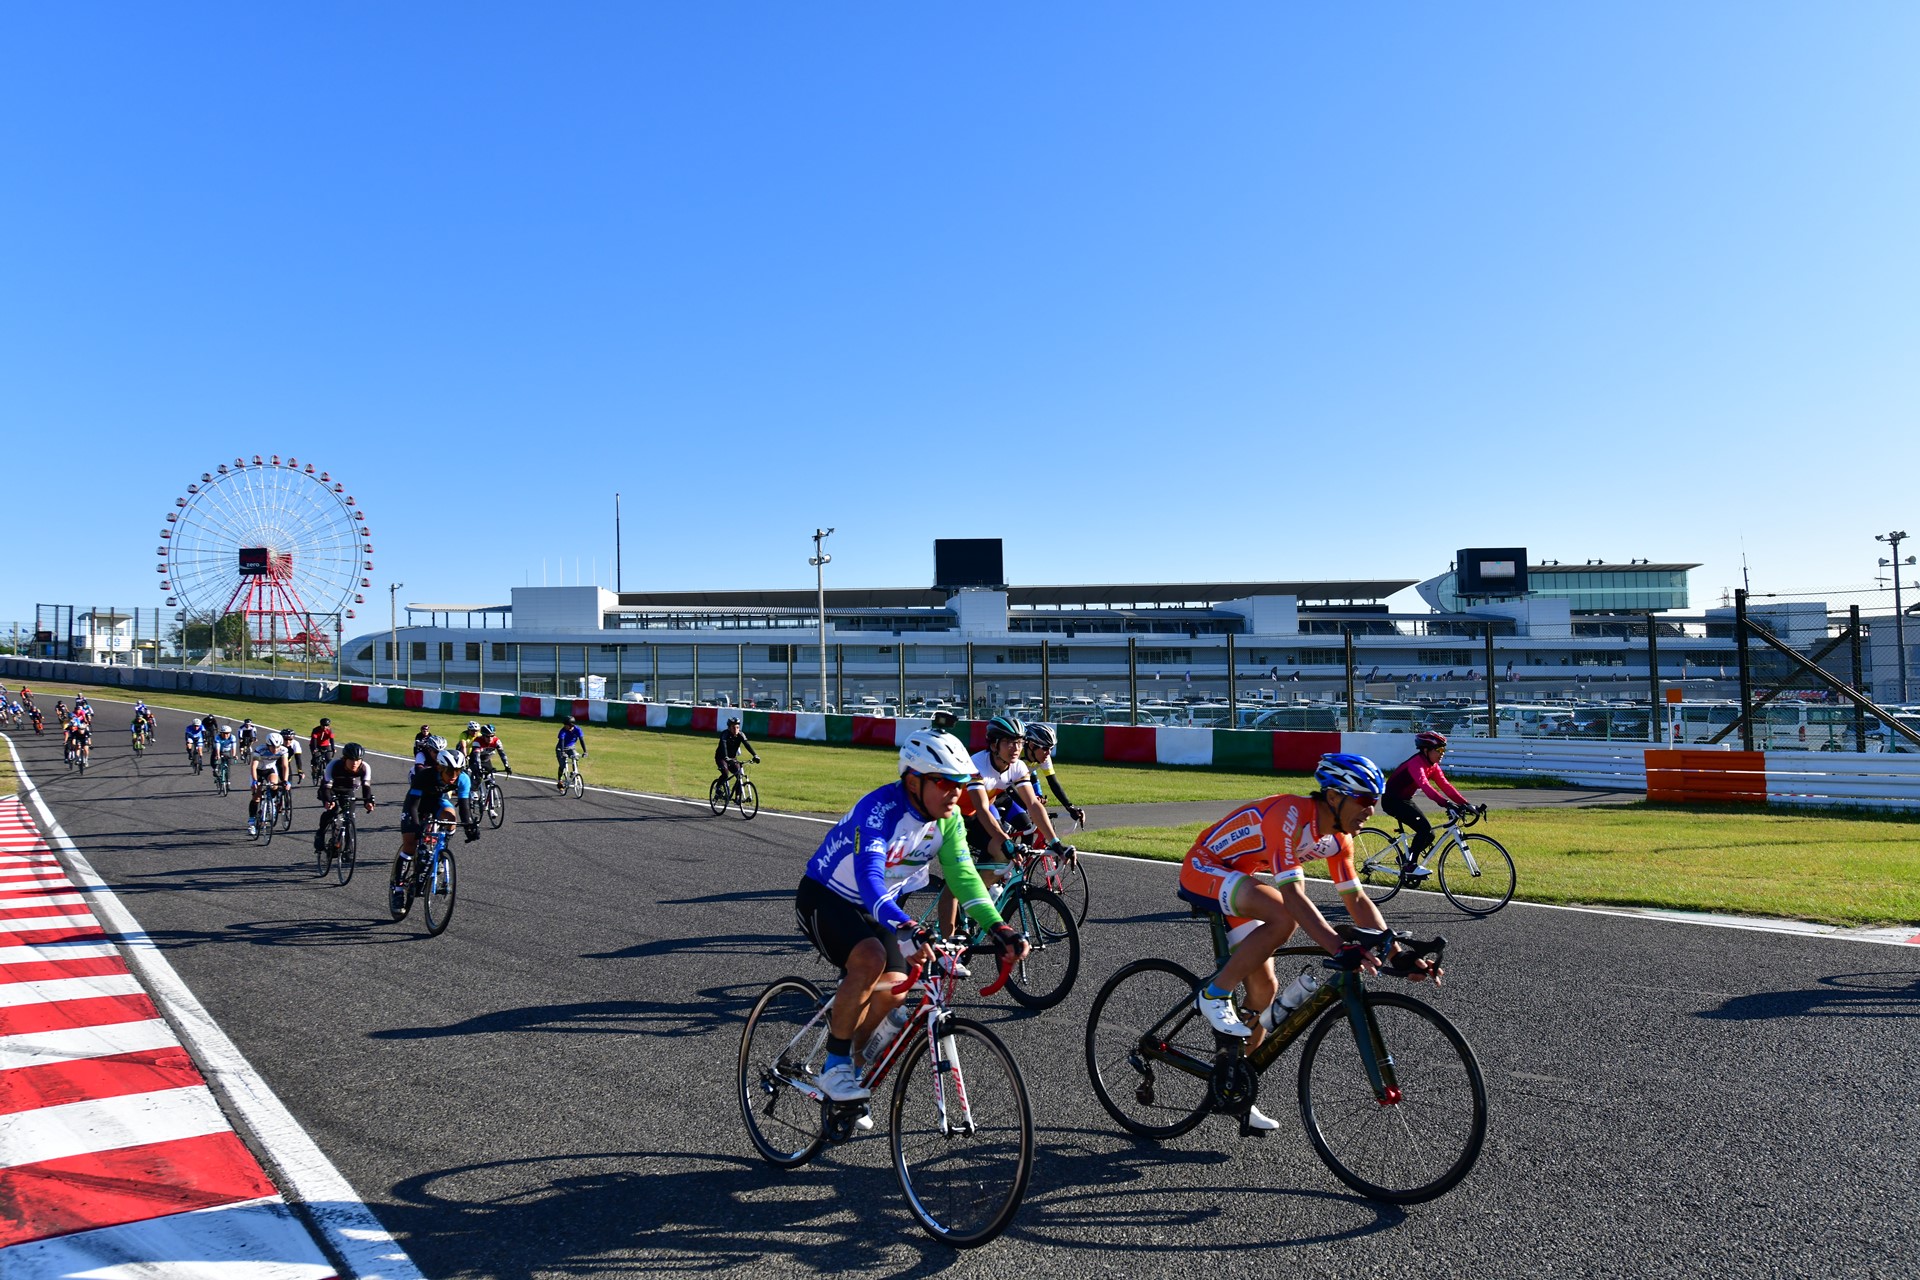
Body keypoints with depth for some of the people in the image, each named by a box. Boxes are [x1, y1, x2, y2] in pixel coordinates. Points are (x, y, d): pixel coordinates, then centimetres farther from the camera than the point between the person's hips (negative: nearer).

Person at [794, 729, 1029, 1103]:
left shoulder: (948, 819, -11)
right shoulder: (879, 809, -33)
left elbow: (963, 875, -16)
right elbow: (868, 879, -44)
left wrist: (997, 927, -31)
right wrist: (906, 931, -59)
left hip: (875, 907, 7)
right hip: (824, 898, -7)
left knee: (892, 991, -5)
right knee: (870, 959, -31)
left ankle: (849, 1067, 20)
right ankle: (834, 1067, -13)